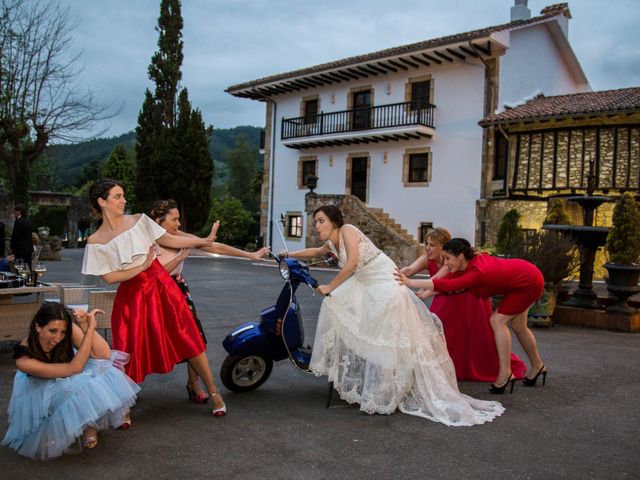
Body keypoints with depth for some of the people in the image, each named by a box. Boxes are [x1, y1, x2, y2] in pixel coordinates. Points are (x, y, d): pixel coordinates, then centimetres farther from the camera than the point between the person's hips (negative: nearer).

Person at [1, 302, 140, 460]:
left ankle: (90, 424, -3)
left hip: (75, 382, 3)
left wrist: (86, 327, -43)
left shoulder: (69, 329, -29)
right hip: (44, 388, -3)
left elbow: (105, 355, -32)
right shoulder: (23, 359, -36)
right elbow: (74, 368, -38)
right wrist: (90, 328, -41)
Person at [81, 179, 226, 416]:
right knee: (130, 352, 0)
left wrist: (204, 241, -1)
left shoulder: (139, 220, 3)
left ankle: (213, 392, 12)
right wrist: (143, 267, -9)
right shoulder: (95, 242, -2)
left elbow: (170, 240, 5)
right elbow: (109, 277, -7)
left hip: (161, 286, 1)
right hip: (131, 296, -1)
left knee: (188, 339, 1)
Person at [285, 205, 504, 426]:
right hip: (369, 289, 10)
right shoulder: (332, 243, 13)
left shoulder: (347, 230, -12)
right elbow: (315, 252, 35)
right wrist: (289, 255, 41)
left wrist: (329, 288, -17)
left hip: (386, 287, -10)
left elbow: (352, 262, -25)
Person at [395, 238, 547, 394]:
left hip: (529, 282, -9)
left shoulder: (477, 272, -39)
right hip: (521, 277, 9)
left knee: (498, 320, -15)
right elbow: (448, 281, -13)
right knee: (517, 326, 19)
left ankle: (505, 373, -9)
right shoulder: (470, 262, -15)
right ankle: (537, 366, 38)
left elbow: (448, 285, -48)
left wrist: (411, 282, -52)